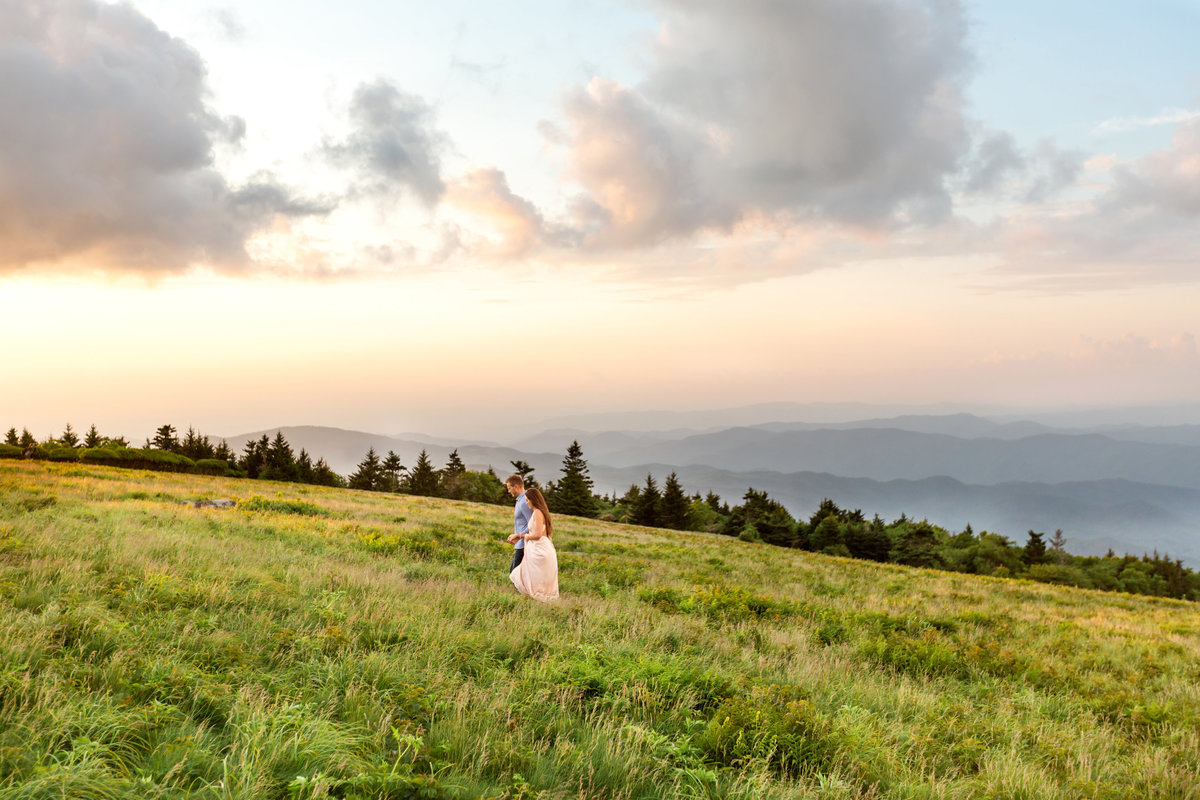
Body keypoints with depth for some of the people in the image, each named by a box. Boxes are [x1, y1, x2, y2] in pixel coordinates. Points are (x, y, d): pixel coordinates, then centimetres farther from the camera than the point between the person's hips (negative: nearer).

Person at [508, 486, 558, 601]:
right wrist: (518, 535, 24)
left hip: (540, 551, -10)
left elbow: (537, 534, -21)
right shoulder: (541, 512, 17)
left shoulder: (537, 513, -13)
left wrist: (526, 536, -2)